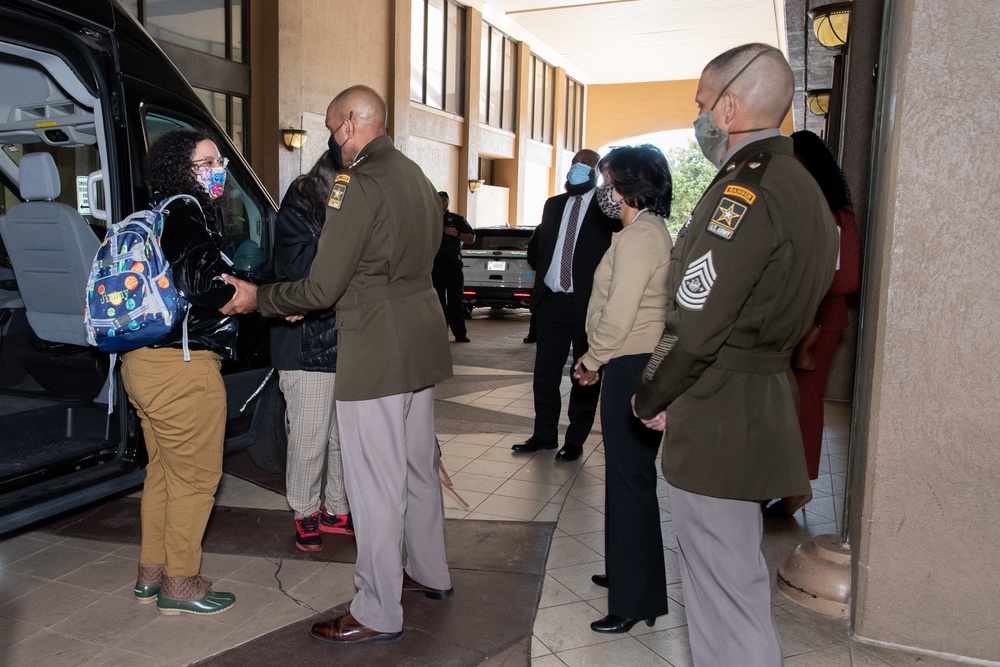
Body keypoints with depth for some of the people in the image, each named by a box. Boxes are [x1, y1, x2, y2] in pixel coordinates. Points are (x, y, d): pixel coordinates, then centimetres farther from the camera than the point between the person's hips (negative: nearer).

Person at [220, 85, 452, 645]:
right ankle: (430, 573, 38)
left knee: (376, 483, 1)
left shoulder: (359, 184, -17)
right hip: (421, 343, 9)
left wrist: (258, 298, 1)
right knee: (419, 466, 21)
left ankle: (378, 614, 15)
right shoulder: (417, 178, 12)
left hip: (376, 353, -9)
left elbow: (323, 288, -17)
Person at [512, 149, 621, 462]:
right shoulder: (553, 204, 16)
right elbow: (535, 246, 27)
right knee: (544, 372, 9)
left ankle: (576, 441, 15)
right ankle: (544, 435, 22)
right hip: (552, 299, 5)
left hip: (587, 302, -5)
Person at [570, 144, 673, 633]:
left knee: (630, 476, -3)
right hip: (636, 363, 10)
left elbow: (618, 315, -21)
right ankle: (628, 572, 34)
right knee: (629, 473, 19)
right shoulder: (652, 230, 15)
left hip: (631, 368, -10)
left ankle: (637, 600, 8)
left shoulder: (638, 236, -17)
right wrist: (597, 359, 14)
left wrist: (592, 361, -7)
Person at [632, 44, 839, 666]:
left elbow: (695, 322, -21)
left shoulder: (745, 190, -18)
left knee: (724, 584, 2)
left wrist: (651, 398, -6)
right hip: (765, 402, 10)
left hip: (719, 419, -10)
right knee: (738, 572, 24)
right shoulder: (800, 184, 13)